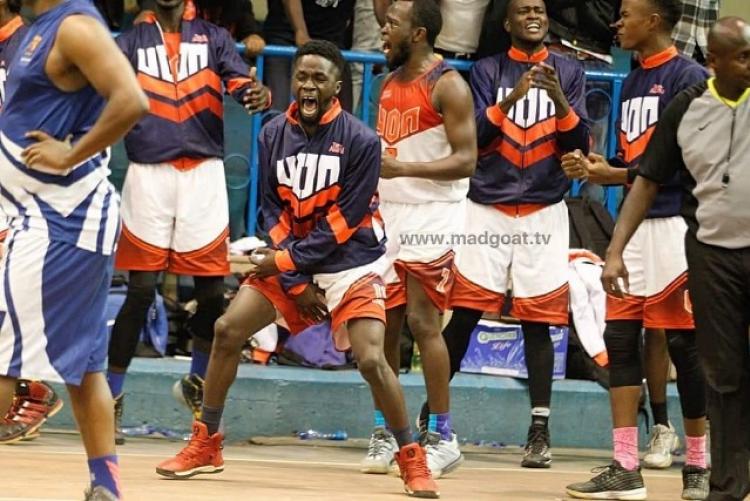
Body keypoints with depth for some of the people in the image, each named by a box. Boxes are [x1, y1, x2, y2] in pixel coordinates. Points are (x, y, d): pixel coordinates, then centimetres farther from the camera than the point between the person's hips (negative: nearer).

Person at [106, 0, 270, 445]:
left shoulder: (214, 38, 12)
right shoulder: (132, 41, 11)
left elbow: (242, 82, -3)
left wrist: (258, 93, -27)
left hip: (203, 171, 1)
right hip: (149, 171, -1)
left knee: (212, 289, 3)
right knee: (141, 289, -6)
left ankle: (198, 383, 25)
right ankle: (111, 397, 3)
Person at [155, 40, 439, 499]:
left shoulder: (360, 141, -16)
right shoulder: (274, 134, -3)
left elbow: (346, 220, -16)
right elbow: (273, 210, -1)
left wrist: (287, 261, -18)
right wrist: (296, 283, -9)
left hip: (351, 262, -5)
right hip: (289, 260, 5)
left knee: (371, 360, -19)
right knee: (228, 330, -5)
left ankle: (413, 460, -2)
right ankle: (206, 445, 8)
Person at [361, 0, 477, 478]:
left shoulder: (447, 85, -11)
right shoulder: (390, 84, 14)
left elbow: (466, 160, -16)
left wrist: (403, 168, -25)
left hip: (431, 217, -7)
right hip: (388, 214, 7)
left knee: (423, 321, -9)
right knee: (384, 323, 5)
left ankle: (443, 437, -3)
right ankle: (384, 432, 12)